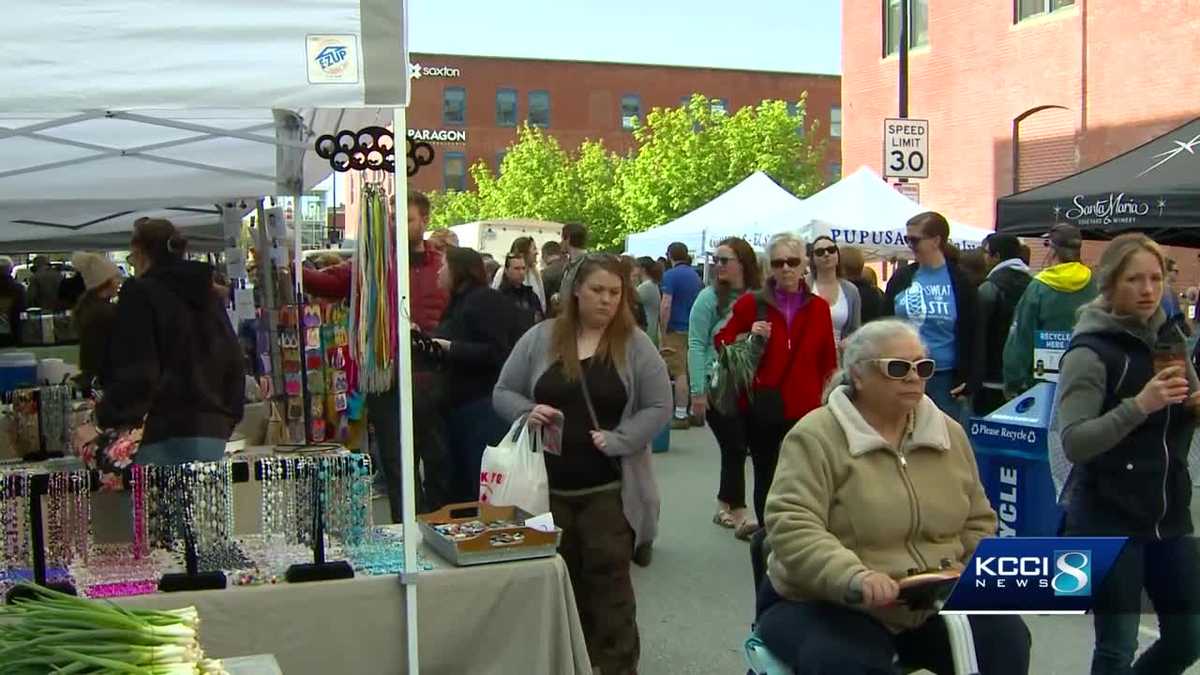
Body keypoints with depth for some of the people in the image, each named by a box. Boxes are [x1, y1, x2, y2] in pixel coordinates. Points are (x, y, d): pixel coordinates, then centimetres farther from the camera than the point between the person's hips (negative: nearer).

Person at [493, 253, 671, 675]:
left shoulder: (636, 345, -1)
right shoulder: (540, 339, 3)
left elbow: (658, 407, -3)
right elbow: (503, 393, 7)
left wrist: (617, 440, -15)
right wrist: (527, 412, -14)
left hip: (609, 488, -2)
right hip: (550, 486, 2)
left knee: (609, 580, 0)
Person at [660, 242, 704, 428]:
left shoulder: (670, 275, -11)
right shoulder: (696, 275, 12)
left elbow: (666, 305, -17)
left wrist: (663, 331, -10)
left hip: (677, 331, -7)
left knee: (679, 374, -5)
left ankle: (680, 416, -4)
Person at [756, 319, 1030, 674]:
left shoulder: (949, 433, 7)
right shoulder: (816, 436, -12)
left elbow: (977, 522, 15)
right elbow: (791, 525, -23)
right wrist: (853, 577, -37)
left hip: (933, 605, 6)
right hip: (828, 607, -6)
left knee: (1006, 638, -14)